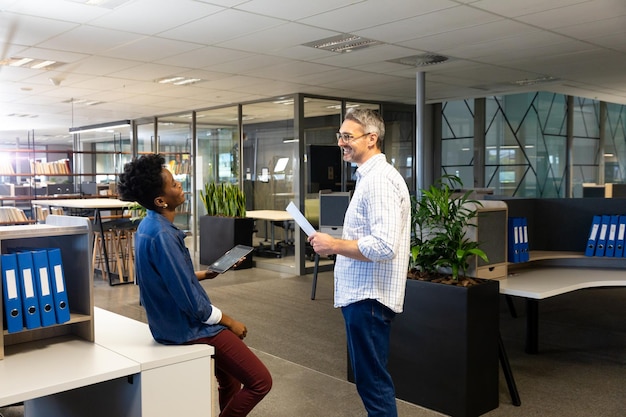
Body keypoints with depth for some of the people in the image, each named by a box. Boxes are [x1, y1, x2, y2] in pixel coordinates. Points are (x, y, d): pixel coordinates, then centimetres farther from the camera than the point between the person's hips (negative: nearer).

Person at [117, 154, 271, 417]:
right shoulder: (161, 235, -27)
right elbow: (191, 302, -25)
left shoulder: (150, 225, 3)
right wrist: (230, 322, -12)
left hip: (174, 319, 10)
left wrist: (203, 274, 13)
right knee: (260, 381, -7)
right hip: (187, 326, -10)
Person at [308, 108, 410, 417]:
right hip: (360, 293, 11)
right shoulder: (369, 177, 15)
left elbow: (384, 246, -28)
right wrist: (337, 244, 10)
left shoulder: (379, 180, -18)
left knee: (373, 381, 0)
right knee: (370, 377, 19)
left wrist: (333, 245, -17)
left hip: (368, 297, -11)